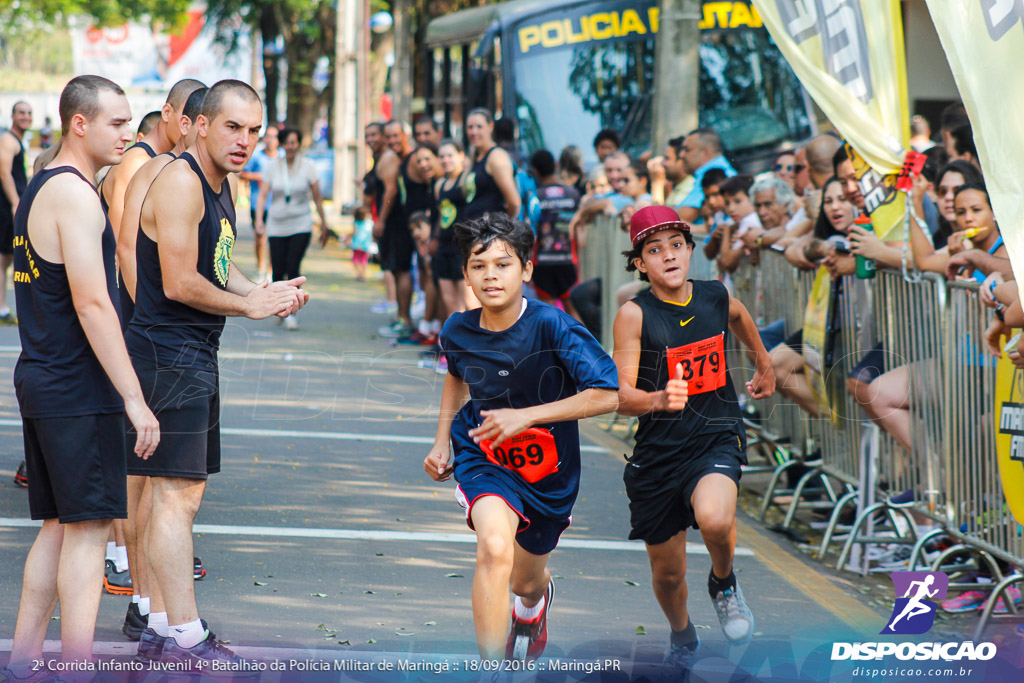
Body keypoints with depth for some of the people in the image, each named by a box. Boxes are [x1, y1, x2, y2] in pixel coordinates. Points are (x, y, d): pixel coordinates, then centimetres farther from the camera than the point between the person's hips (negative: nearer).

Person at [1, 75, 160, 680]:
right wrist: (134, 398, -22)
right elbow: (92, 303, -21)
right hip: (79, 389, -10)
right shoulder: (75, 194, -15)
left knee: (59, 526, 14)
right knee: (89, 528, -7)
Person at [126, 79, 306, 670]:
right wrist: (251, 305, -11)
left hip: (197, 355, 10)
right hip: (168, 351, -10)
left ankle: (164, 625, 21)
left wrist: (265, 293, 7)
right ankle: (185, 637, -8)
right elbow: (180, 283, -21)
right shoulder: (181, 182, -16)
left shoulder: (220, 185, 15)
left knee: (185, 495, 13)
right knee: (176, 494, -9)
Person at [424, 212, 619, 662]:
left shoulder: (551, 326, -24)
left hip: (549, 471, 0)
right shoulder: (458, 332, -11)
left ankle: (533, 607, 62)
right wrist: (441, 442, 9)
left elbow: (609, 393, -28)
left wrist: (525, 416, -29)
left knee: (526, 585, 21)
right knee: (495, 547, -32)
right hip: (484, 457, 0)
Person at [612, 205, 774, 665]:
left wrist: (764, 364, 36)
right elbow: (621, 396, -19)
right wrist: (660, 399, -39)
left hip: (716, 438, 0)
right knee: (667, 573, 11)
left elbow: (739, 317, 24)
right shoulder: (634, 314, -13)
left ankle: (723, 583, 3)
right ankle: (681, 634, 46)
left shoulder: (715, 297, -2)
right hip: (659, 450, 0)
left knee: (714, 519, -32)